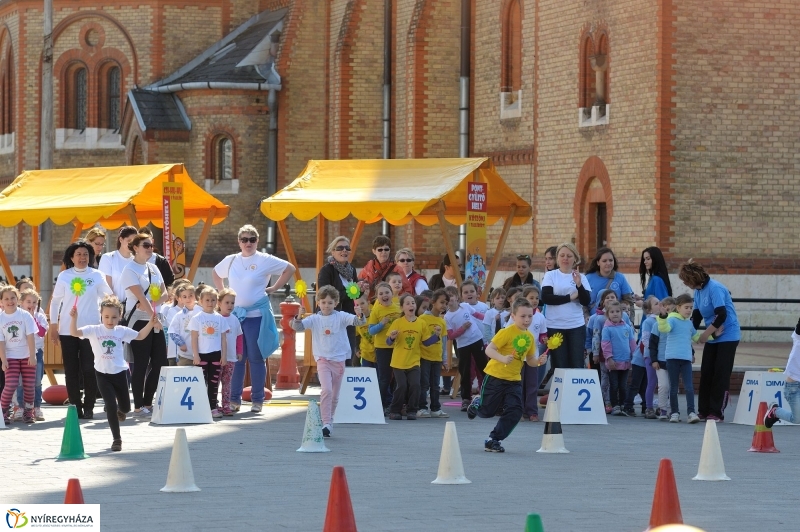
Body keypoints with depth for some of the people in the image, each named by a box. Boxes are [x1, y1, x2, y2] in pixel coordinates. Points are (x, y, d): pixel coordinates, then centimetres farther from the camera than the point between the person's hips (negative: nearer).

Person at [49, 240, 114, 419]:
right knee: (71, 370, 2)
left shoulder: (97, 275, 3)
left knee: (89, 369, -4)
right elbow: (55, 302, 10)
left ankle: (89, 407, 5)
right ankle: (75, 407, 9)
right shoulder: (64, 276, 5)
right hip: (68, 330, 1)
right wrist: (53, 326, 7)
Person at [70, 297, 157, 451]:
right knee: (111, 406, -8)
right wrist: (74, 318, -31)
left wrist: (150, 324, -2)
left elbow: (140, 336, 12)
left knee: (125, 407, 12)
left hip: (120, 373, 2)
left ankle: (121, 411, 52)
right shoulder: (94, 330, -5)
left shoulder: (122, 331, 2)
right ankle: (116, 439, 2)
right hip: (103, 374, -2)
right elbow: (74, 333, -14)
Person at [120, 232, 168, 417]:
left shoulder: (153, 268, 15)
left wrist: (151, 305, -10)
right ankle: (138, 407, 1)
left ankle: (148, 404, 15)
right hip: (139, 321, -7)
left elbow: (164, 294, 9)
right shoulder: (130, 270, -8)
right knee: (141, 364, -5)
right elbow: (141, 297, -17)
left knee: (159, 362, 6)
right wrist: (153, 316, -23)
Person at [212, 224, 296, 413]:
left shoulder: (265, 260, -3)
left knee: (256, 358, 0)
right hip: (234, 314, 3)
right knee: (235, 358, 5)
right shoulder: (230, 261, 8)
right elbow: (216, 274, 26)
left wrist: (274, 288, -1)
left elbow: (289, 269, 2)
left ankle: (257, 400, 7)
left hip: (257, 314, -3)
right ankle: (234, 399, 11)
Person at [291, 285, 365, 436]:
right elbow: (298, 327, -9)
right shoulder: (314, 319, 0)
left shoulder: (341, 317, 0)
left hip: (339, 360, 2)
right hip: (323, 360, -2)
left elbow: (357, 321, -11)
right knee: (326, 390, -21)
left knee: (334, 395, 10)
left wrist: (359, 316, -34)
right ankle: (326, 423, -20)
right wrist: (298, 318, -30)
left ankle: (329, 422, 26)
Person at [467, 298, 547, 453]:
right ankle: (477, 403, 41)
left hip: (514, 380, 5)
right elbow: (489, 350, -22)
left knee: (515, 411, -6)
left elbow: (530, 360, 12)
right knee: (487, 411, 3)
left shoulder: (530, 337, 3)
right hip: (495, 376, -5)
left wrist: (539, 361, -10)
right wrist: (502, 358, -38)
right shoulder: (506, 333, -17)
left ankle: (493, 440, 6)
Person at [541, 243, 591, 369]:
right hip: (555, 326, -1)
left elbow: (586, 301, -2)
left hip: (576, 326, 1)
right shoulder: (550, 275, 3)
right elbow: (546, 297, -10)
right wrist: (570, 297, -8)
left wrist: (579, 284, -18)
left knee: (577, 365, -1)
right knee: (559, 366, 1)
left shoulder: (581, 277, 7)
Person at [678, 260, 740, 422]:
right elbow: (696, 316, 12)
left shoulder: (715, 288, -20)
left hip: (727, 336, -8)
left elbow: (721, 315, -27)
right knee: (706, 373, 6)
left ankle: (717, 412, -3)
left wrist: (705, 334, -20)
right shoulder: (698, 291, 5)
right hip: (712, 338, 8)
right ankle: (704, 411, 12)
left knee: (721, 374, -6)